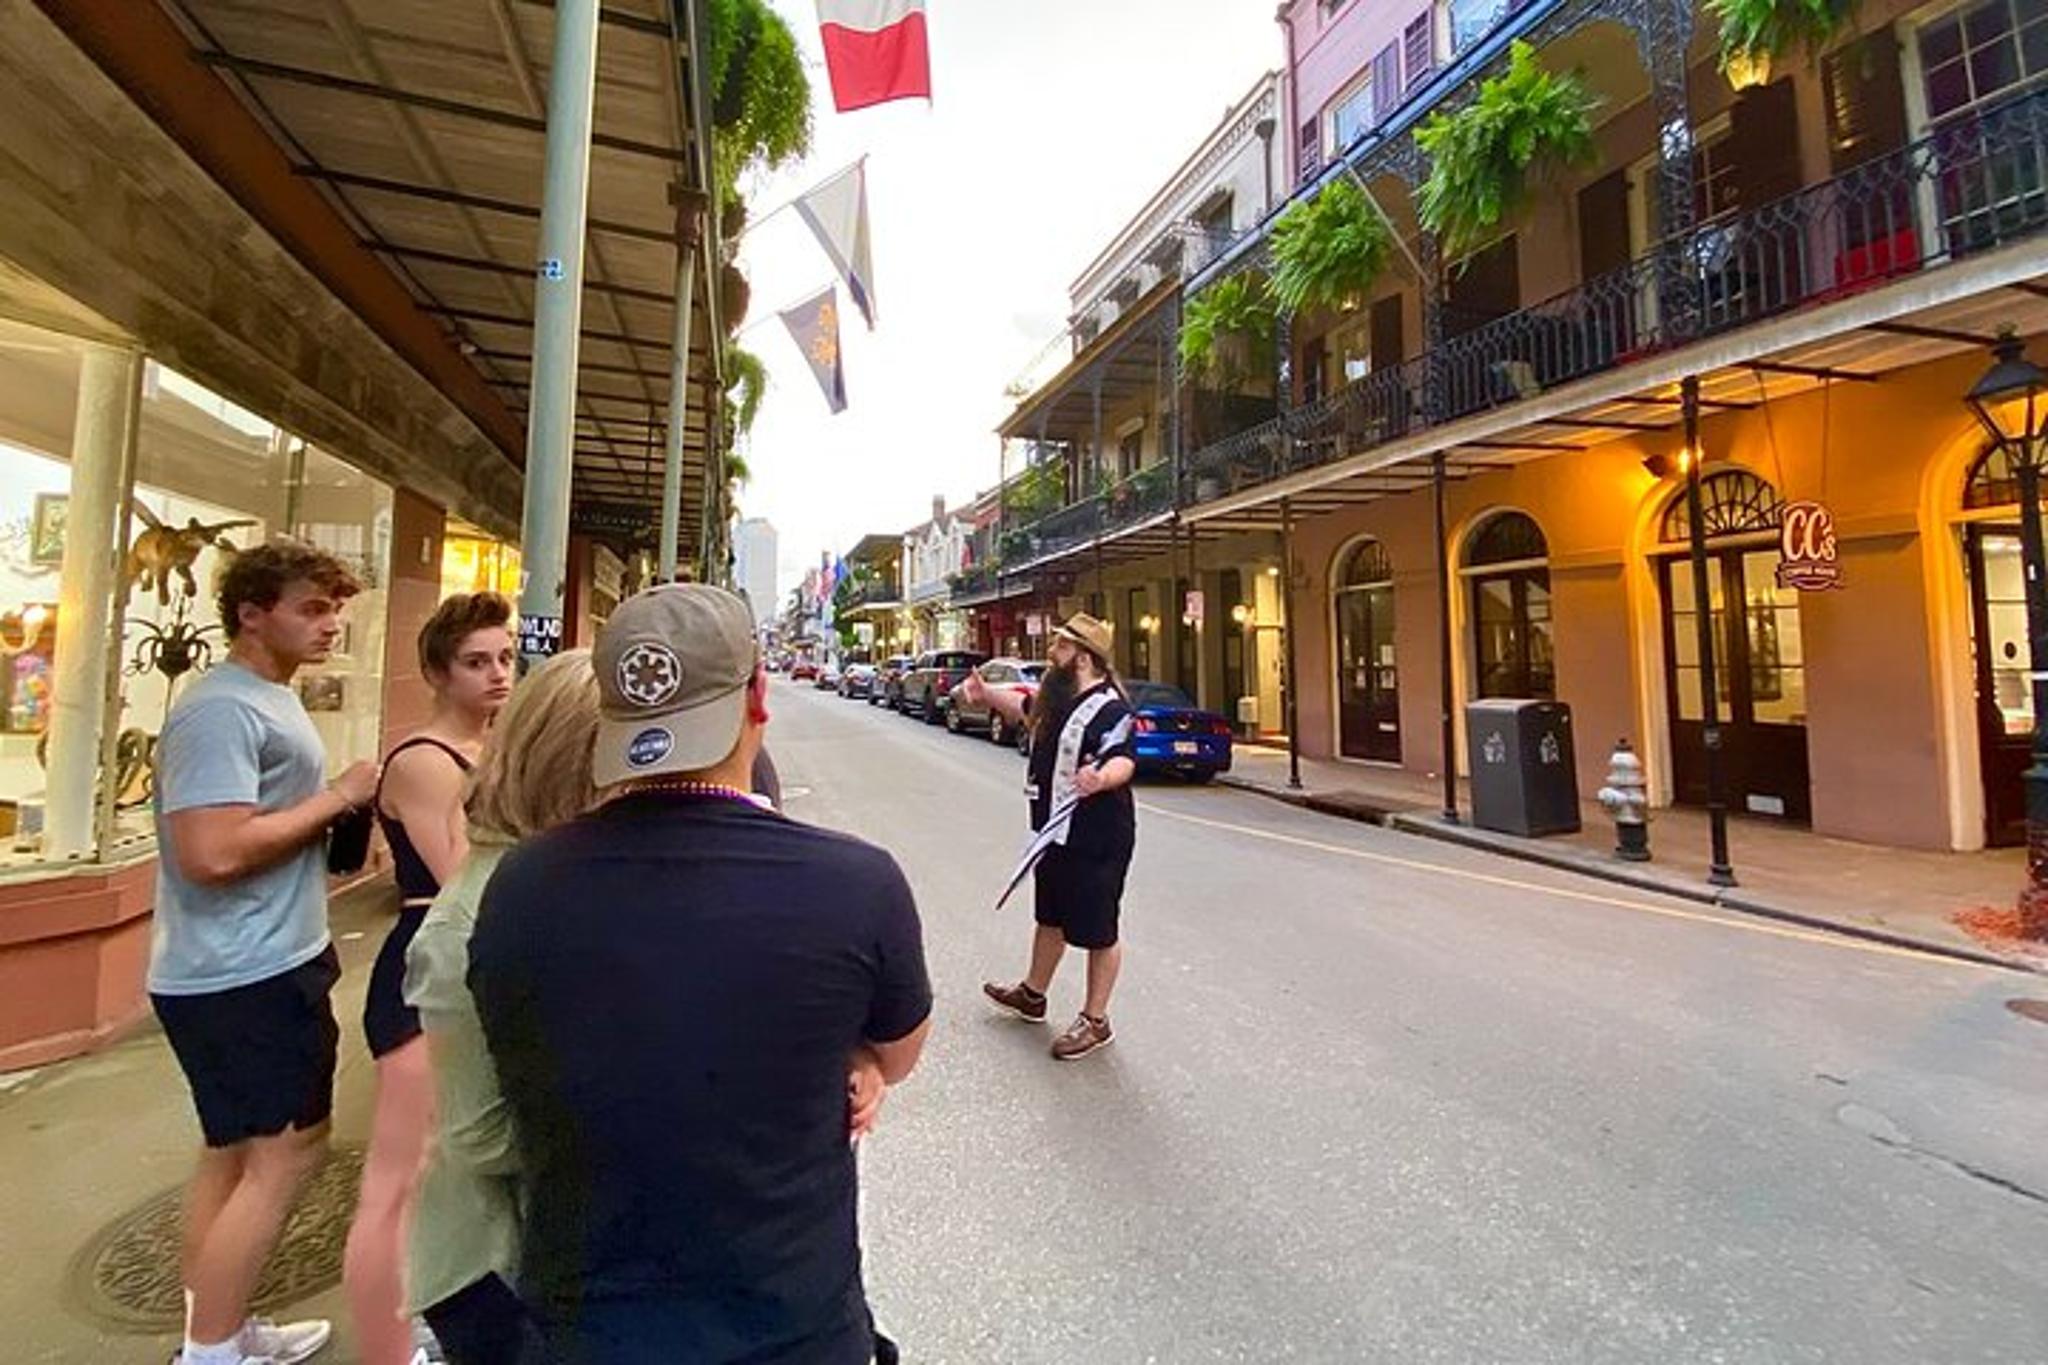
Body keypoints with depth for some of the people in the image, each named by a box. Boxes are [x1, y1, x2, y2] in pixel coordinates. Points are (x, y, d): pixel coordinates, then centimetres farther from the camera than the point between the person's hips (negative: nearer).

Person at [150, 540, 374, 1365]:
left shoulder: (266, 702, 13)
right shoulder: (223, 709, -20)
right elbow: (213, 851, -28)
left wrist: (338, 805, 4)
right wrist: (336, 796, -19)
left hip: (255, 965, 10)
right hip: (245, 976, -10)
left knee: (235, 1152, 19)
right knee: (286, 1151, 1)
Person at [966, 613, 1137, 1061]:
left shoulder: (1109, 708, -22)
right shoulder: (1059, 697, 7)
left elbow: (1122, 760, -37)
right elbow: (1028, 713, 27)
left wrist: (1101, 779, -57)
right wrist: (988, 697, 21)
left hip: (1096, 840, -10)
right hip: (1056, 831, 10)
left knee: (1097, 931, 7)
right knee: (1050, 917, 26)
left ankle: (1095, 1022, 25)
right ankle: (1032, 994, 46)